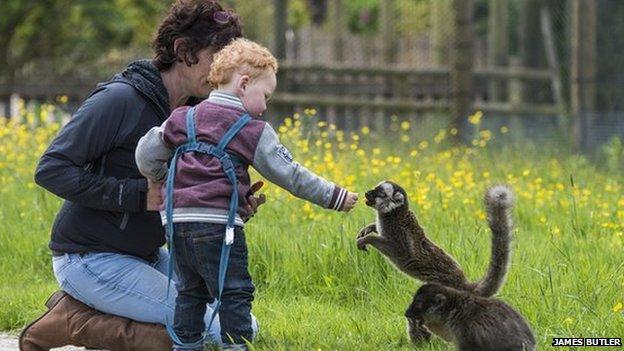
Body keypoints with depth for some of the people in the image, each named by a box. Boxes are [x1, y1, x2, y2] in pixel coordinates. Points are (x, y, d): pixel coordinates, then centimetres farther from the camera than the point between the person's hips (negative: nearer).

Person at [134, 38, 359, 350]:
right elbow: (289, 175, 2)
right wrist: (334, 197, 9)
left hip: (177, 219, 6)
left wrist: (163, 179, 30)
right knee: (234, 293, 0)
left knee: (190, 290, 16)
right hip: (218, 222, -6)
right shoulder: (253, 131, 1)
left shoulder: (183, 119, 14)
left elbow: (146, 154, 10)